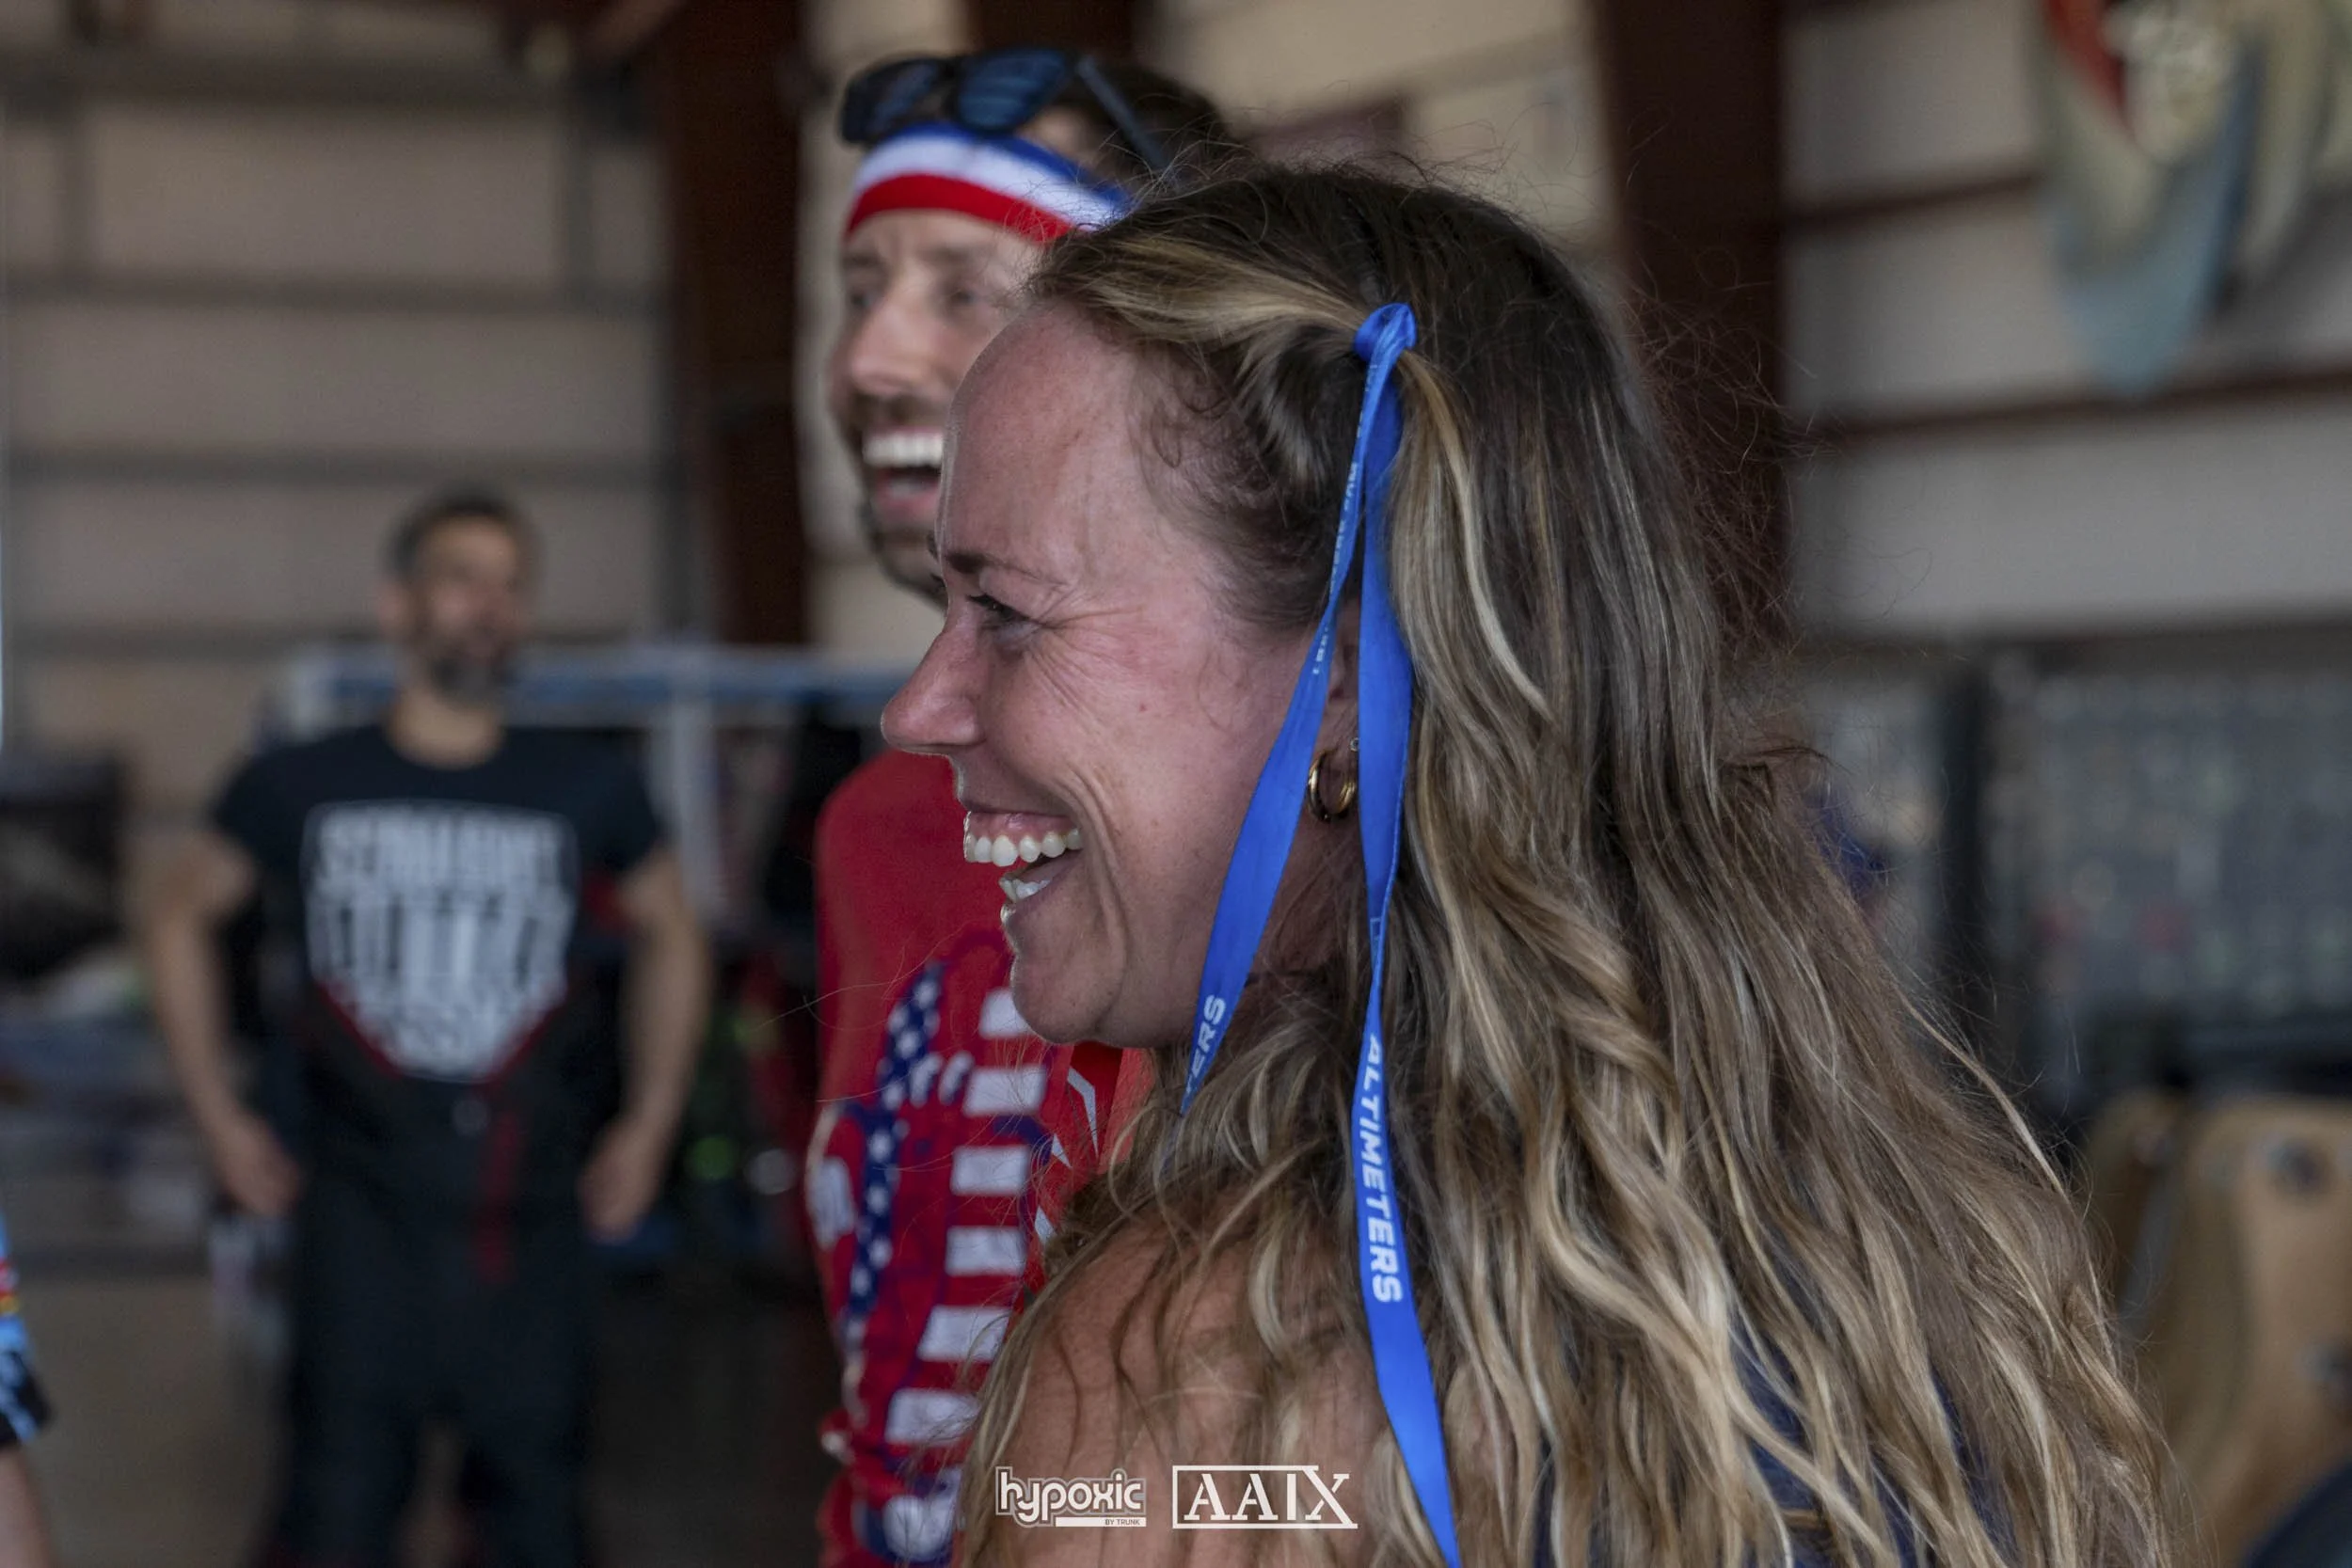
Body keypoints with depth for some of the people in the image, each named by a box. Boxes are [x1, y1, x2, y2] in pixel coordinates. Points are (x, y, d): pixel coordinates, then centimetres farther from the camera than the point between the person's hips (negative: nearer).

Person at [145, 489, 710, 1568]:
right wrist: (219, 1121, 11)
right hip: (361, 1203, -1)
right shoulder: (301, 790, 3)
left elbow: (669, 933, 21)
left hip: (533, 1208, 1)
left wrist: (649, 1128, 14)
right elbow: (181, 918, 17)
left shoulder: (588, 793, 5)